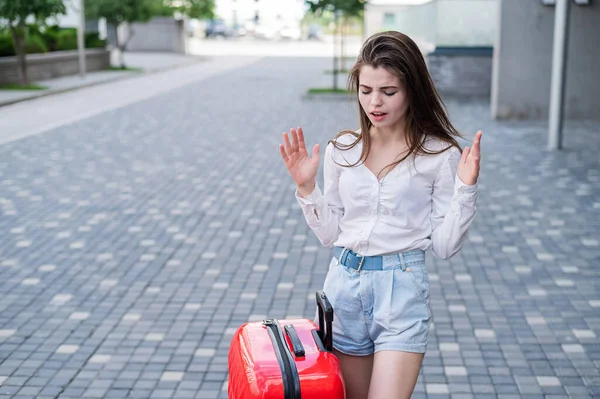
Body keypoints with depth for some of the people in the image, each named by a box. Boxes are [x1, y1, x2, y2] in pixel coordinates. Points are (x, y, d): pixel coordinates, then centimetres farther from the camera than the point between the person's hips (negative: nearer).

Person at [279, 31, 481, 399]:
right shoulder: (342, 150, 4)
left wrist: (465, 187, -15)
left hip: (402, 288, -4)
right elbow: (329, 234, 9)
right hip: (344, 284, 4)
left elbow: (445, 245, -5)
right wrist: (307, 187, -3)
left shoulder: (439, 155, -5)